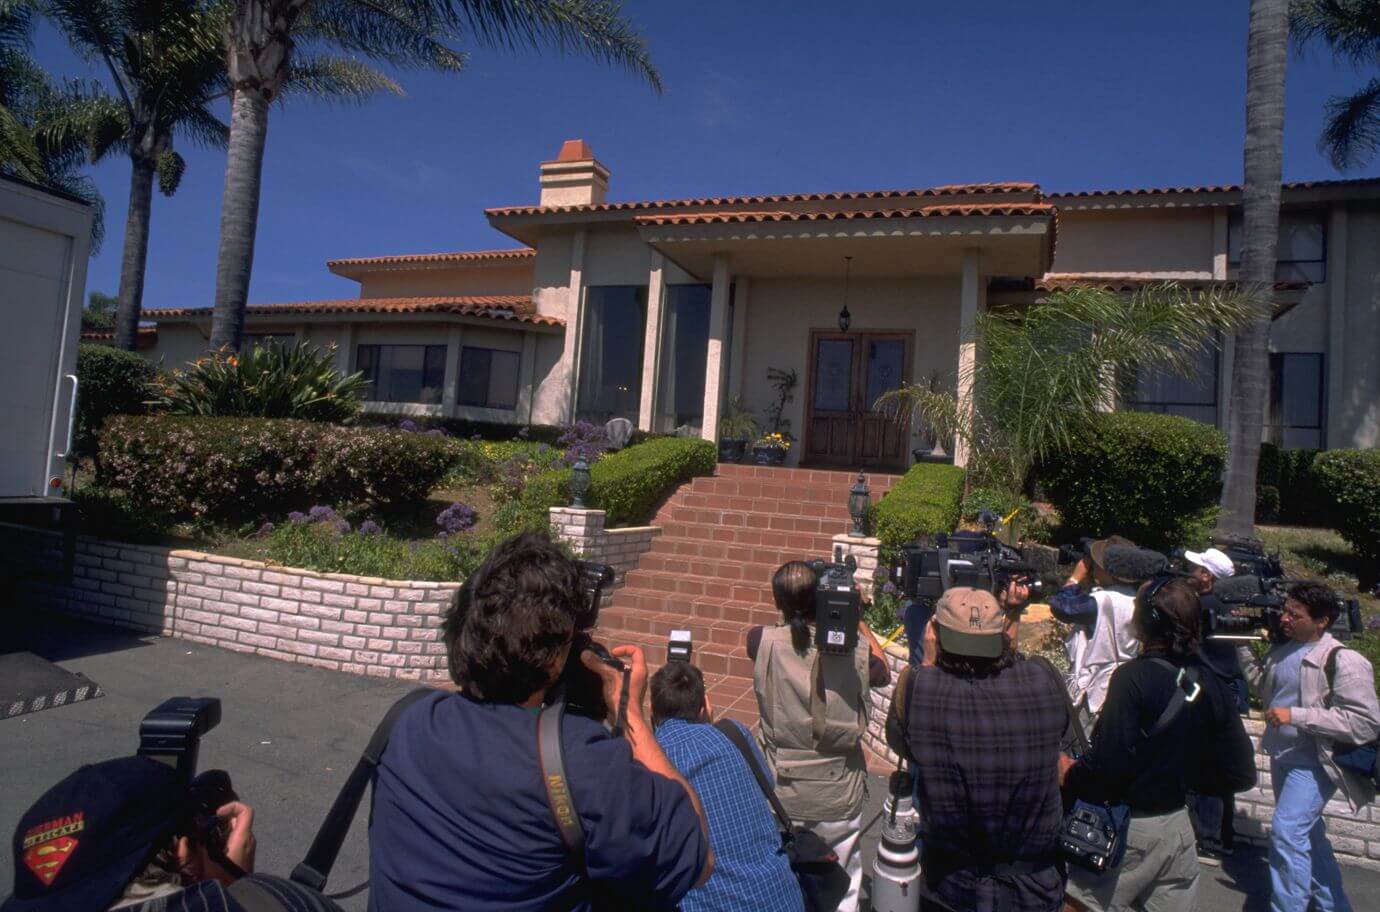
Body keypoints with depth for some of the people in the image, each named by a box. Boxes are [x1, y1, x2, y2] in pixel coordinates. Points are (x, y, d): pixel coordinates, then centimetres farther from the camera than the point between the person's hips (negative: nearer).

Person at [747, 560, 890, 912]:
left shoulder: (762, 643, -15)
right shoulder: (854, 648, -15)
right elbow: (884, 674, 9)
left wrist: (793, 610, 4)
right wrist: (857, 618, 11)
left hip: (781, 795, 0)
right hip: (839, 796, 0)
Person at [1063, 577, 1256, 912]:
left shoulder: (1133, 677, -21)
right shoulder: (1209, 685, 0)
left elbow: (1107, 767, -25)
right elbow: (1241, 774, 5)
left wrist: (1070, 773, -8)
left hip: (1128, 828, -7)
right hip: (1178, 826, 7)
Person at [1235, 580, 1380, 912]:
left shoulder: (1342, 661, -20)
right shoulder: (1283, 649, 3)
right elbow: (1265, 687, 16)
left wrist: (1295, 715, -26)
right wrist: (1241, 646, 5)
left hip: (1313, 763, -8)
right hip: (1282, 757, 8)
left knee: (1286, 832, -14)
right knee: (1307, 834, 21)